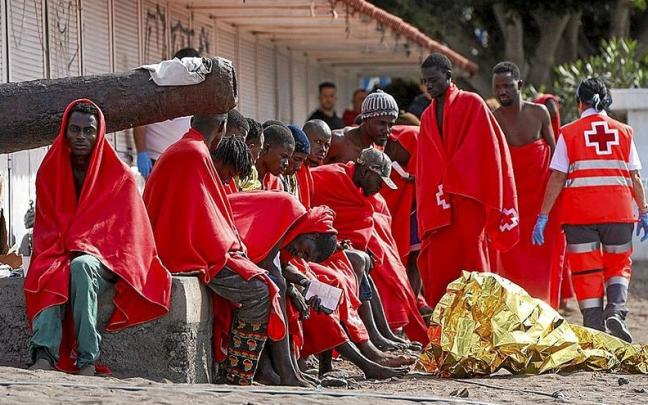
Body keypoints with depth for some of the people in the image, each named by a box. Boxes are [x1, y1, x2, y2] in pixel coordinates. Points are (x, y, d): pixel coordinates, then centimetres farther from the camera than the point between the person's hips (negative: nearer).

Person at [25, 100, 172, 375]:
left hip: (104, 262, -2)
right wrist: (67, 251, -11)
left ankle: (87, 361, -42)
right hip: (58, 257, 2)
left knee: (81, 267, -39)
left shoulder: (119, 177, 1)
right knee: (51, 278, -35)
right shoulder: (49, 173, 9)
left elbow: (124, 230, -1)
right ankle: (43, 358, -55)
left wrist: (85, 250, -14)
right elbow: (46, 229, 9)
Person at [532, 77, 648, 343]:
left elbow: (557, 178, -1)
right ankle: (616, 311, -11)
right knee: (618, 265, 14)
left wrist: (543, 216, 0)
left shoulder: (569, 133, 2)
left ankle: (594, 328, 1)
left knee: (586, 270, 6)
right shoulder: (624, 132, 8)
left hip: (580, 213, -1)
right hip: (618, 211, 1)